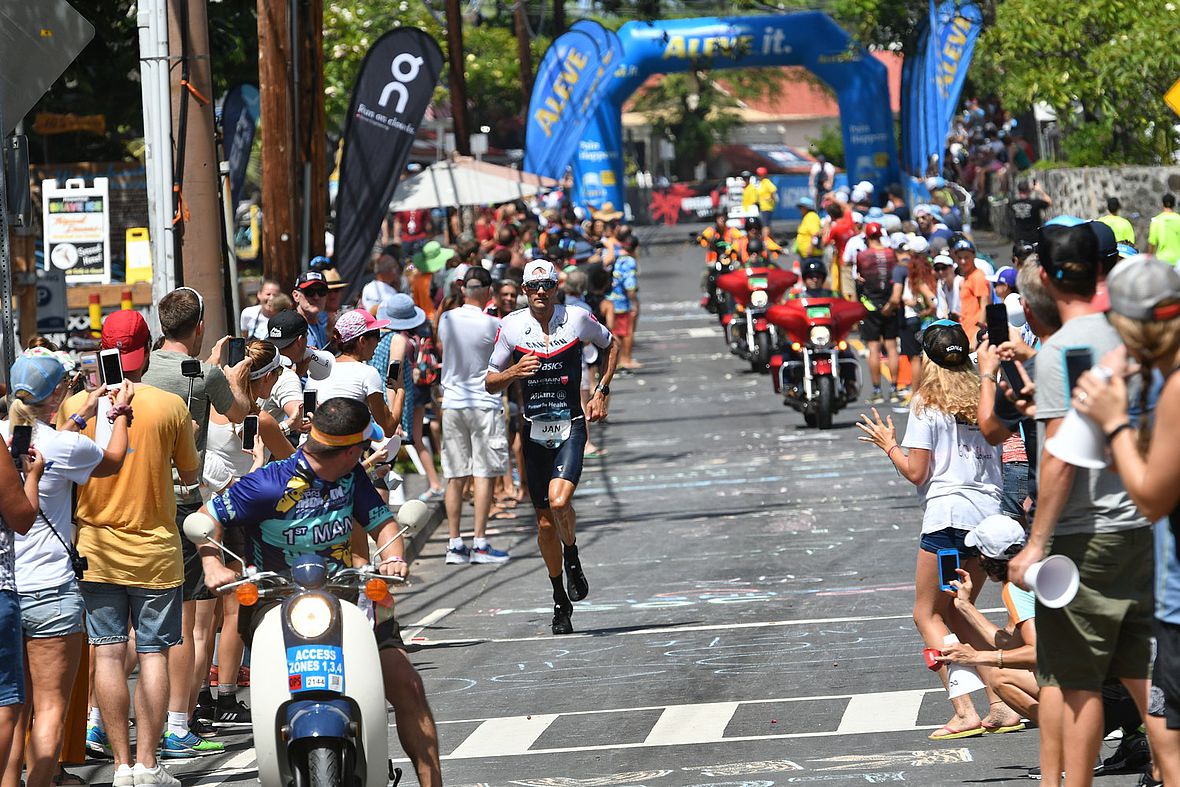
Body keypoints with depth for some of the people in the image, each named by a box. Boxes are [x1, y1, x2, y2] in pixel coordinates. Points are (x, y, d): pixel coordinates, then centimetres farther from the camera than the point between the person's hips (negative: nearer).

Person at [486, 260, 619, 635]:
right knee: (545, 521, 6)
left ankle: (573, 558, 6)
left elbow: (611, 346, 17)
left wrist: (601, 391, 7)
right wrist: (514, 372, -14)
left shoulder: (577, 319, -2)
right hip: (534, 432, 2)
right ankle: (560, 601, 22)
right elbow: (490, 382, 7)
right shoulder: (511, 326, -1)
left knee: (559, 501, -25)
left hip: (571, 426, -2)